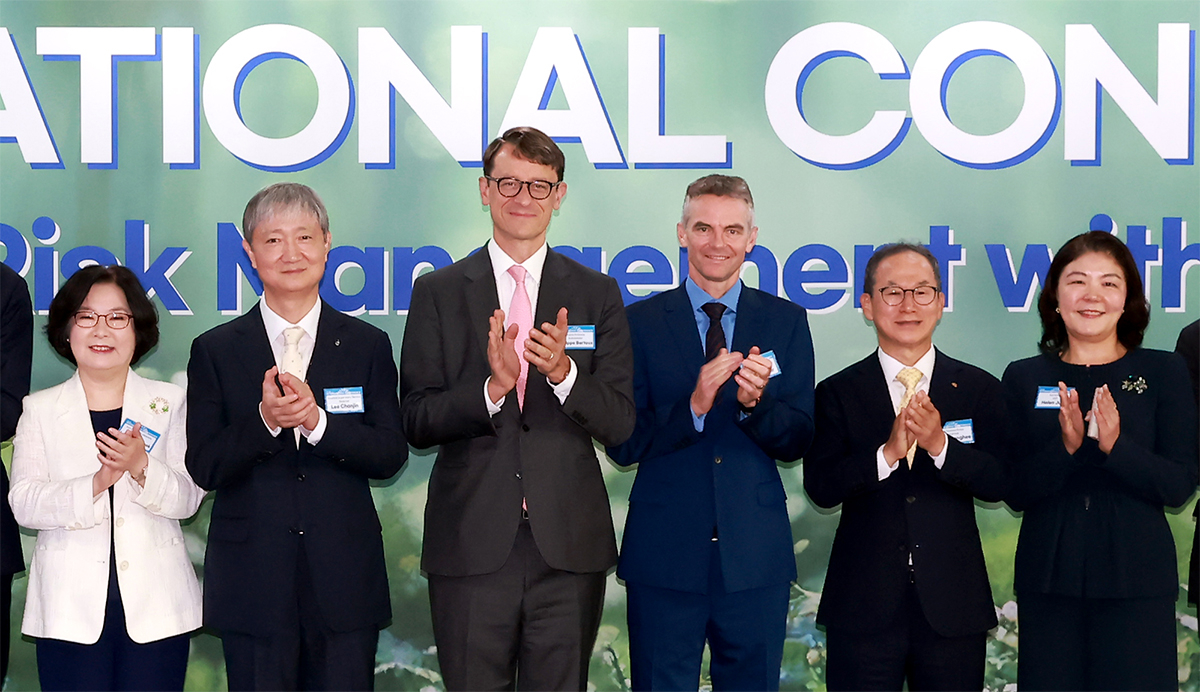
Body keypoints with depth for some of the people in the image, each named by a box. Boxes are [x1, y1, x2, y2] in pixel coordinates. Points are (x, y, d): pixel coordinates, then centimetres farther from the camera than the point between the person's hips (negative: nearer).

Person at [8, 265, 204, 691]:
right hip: (71, 610, 0)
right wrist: (96, 484, -19)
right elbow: (23, 503, -4)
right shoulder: (40, 409, 10)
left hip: (154, 608, 0)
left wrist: (141, 467, -19)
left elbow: (188, 498, 0)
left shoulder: (169, 404, 10)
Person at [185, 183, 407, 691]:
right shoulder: (216, 351, 5)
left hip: (345, 578, 1)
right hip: (253, 583, 0)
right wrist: (264, 421, -19)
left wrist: (316, 420, -16)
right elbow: (204, 468, -2)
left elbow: (390, 456, -2)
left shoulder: (367, 346, 7)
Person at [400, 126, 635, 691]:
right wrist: (492, 387, -19)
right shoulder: (438, 293, 5)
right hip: (472, 545, -1)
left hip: (569, 545, 1)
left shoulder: (598, 295, 7)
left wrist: (563, 372, -18)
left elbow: (619, 423, 1)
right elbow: (416, 423, -2)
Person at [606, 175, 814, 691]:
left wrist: (755, 401, -18)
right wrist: (694, 406, -19)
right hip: (665, 554, -1)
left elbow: (796, 443, 2)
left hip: (755, 555, 1)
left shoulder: (786, 322, 6)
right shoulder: (641, 323, 2)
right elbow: (623, 445, -3)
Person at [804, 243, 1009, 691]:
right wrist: (888, 452, -21)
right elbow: (820, 487, -8)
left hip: (952, 608, 1)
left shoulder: (979, 389, 5)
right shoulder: (838, 393, 3)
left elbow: (999, 483, -5)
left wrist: (940, 444, -19)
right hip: (863, 607, -1)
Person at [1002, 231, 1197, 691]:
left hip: (1137, 580, -1)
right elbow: (1016, 492, 0)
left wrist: (1115, 446, -19)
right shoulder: (1024, 378, 6)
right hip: (1049, 579, 1)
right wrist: (1067, 447, -17)